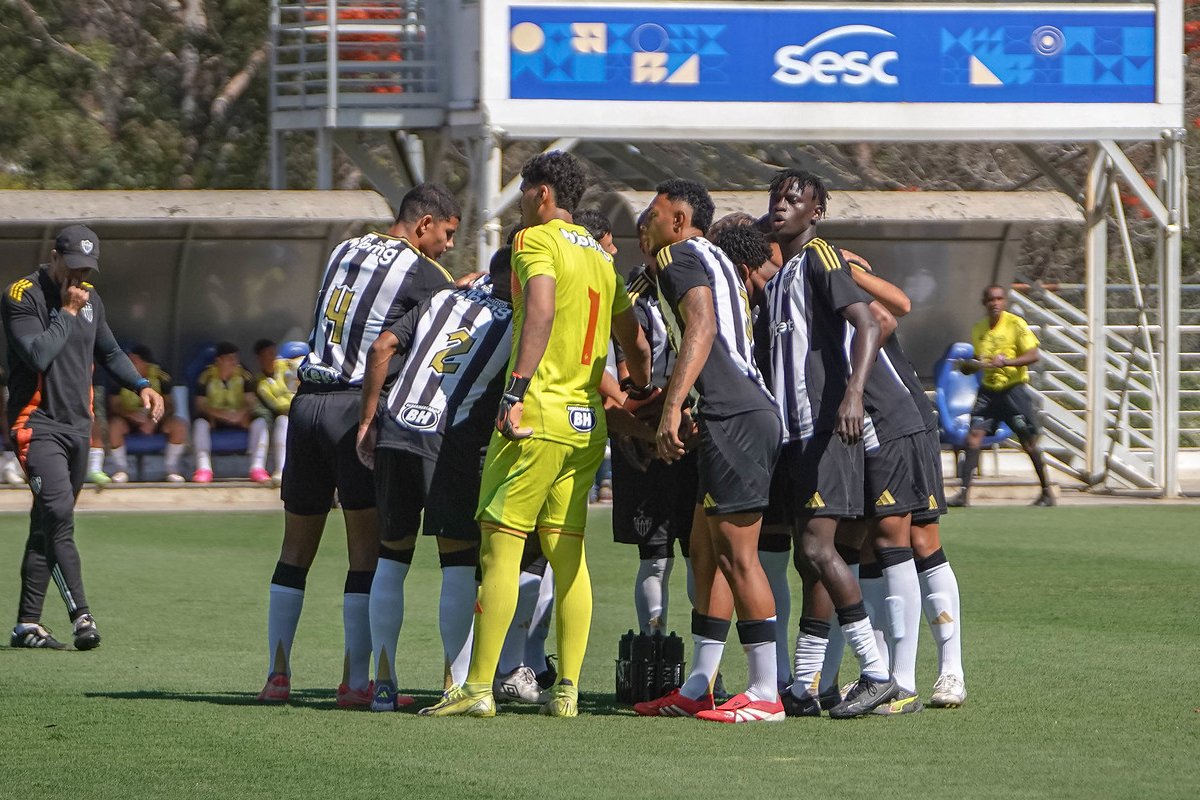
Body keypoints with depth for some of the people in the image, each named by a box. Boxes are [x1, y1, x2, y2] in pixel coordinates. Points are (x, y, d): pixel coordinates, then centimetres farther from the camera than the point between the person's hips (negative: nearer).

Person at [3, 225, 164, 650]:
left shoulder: (89, 298, 14)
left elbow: (109, 352, 25)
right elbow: (38, 355, -21)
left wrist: (141, 386, 10)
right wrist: (67, 312, -13)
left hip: (78, 424, 7)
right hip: (38, 423, -7)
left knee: (48, 524, 8)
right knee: (58, 515, -20)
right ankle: (81, 615, -27)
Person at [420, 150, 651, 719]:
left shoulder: (535, 240, -5)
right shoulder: (601, 257, 18)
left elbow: (541, 310, -23)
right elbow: (634, 342, 22)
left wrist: (517, 386, -28)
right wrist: (641, 395, 36)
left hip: (537, 417, -7)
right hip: (588, 423, 7)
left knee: (500, 545, -5)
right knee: (568, 553, 9)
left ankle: (479, 687, -7)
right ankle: (567, 689, 6)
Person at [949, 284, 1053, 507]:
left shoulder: (1016, 324, -8)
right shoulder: (979, 329, 9)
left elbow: (1033, 355, -14)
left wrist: (1006, 362, -27)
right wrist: (969, 365, -3)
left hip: (1014, 387, -5)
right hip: (989, 389, 5)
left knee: (1028, 442, -2)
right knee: (974, 436, -9)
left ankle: (1047, 492, 14)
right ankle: (964, 493, -8)